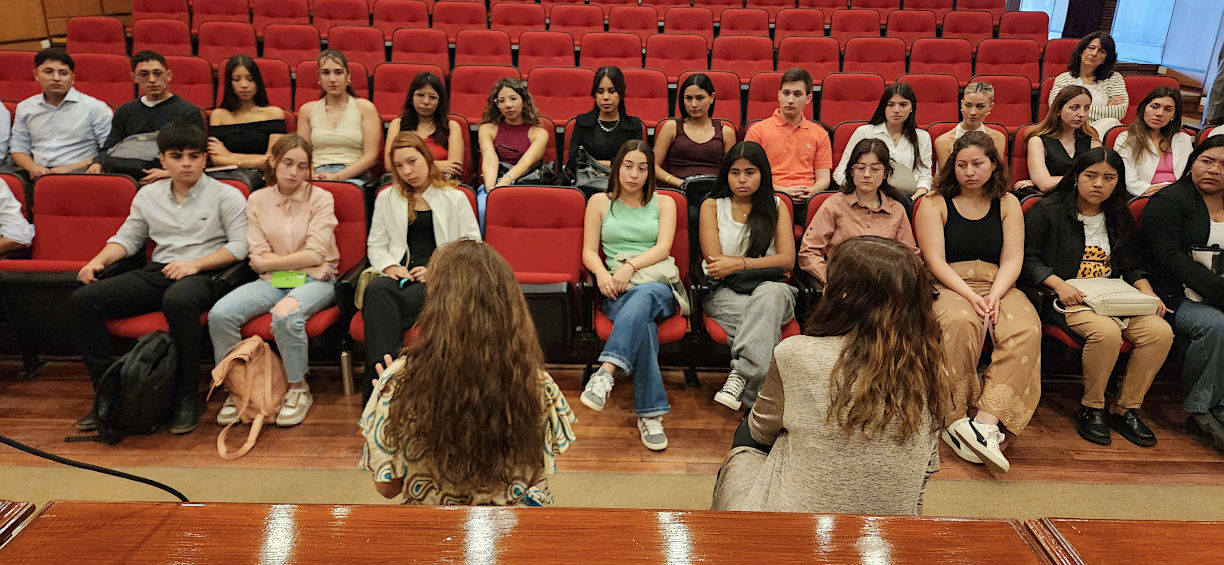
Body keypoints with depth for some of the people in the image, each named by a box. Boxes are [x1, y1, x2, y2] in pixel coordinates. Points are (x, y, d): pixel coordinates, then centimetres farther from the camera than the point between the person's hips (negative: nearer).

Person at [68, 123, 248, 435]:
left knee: (178, 300, -41)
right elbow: (128, 237, 23)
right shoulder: (148, 195, 18)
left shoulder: (226, 195, 2)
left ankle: (187, 395, -26)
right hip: (158, 272, 6)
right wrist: (98, 260, 3)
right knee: (81, 300, -11)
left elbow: (240, 245, -6)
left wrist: (195, 263, -16)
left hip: (205, 274, -6)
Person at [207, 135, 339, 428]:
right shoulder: (258, 200, 9)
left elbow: (315, 255, -9)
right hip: (272, 281, 4)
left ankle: (299, 389, -12)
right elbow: (258, 255, 2)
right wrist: (300, 259, -8)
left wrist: (268, 263, -3)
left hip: (314, 280, -3)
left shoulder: (320, 198, 0)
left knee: (285, 315, -35)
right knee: (220, 314, -22)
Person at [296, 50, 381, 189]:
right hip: (317, 176, 2)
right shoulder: (307, 110, 17)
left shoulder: (364, 107, 8)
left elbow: (371, 156, 0)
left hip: (353, 177, -2)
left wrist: (339, 176, -13)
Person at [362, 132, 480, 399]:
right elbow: (375, 245, 20)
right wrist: (390, 267, -3)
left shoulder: (455, 198, 15)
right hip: (400, 275, 2)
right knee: (377, 290, -37)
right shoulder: (387, 198, 25)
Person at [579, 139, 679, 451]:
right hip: (618, 290, 0)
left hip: (658, 285, 0)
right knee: (643, 324, -37)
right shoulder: (600, 202, 20)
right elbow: (589, 252, 12)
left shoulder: (663, 203, 19)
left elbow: (663, 248, 3)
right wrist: (602, 272, -12)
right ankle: (651, 414, -40)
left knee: (643, 296, -41)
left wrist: (631, 267, -16)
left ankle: (606, 372, -55)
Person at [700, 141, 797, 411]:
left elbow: (788, 259, 0)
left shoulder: (776, 206, 14)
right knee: (766, 318, -33)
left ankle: (740, 374, -41)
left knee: (772, 293, -36)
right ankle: (758, 394, -34)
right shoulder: (712, 206, 10)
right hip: (724, 292, -1)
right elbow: (715, 261, -3)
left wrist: (740, 264, -12)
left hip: (769, 290, 1)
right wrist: (766, 265, -3)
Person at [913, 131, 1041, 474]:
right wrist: (970, 295, -18)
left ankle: (987, 420, -36)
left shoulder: (1007, 204, 15)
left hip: (997, 287, 3)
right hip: (947, 287, -3)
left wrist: (994, 295, -14)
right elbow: (935, 261, -4)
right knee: (959, 323, -38)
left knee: (1027, 330, -30)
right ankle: (954, 419, -28)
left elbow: (1012, 260, 5)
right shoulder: (934, 205, 6)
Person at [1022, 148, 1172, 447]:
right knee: (1106, 331, -35)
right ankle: (1090, 408, -10)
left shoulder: (1120, 218, 18)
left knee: (1160, 331, -21)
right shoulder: (1048, 211, 0)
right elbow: (1027, 259, -5)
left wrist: (1148, 293, 4)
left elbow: (1131, 266, 23)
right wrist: (1058, 284, -19)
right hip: (1066, 299, -6)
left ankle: (1124, 409, -4)